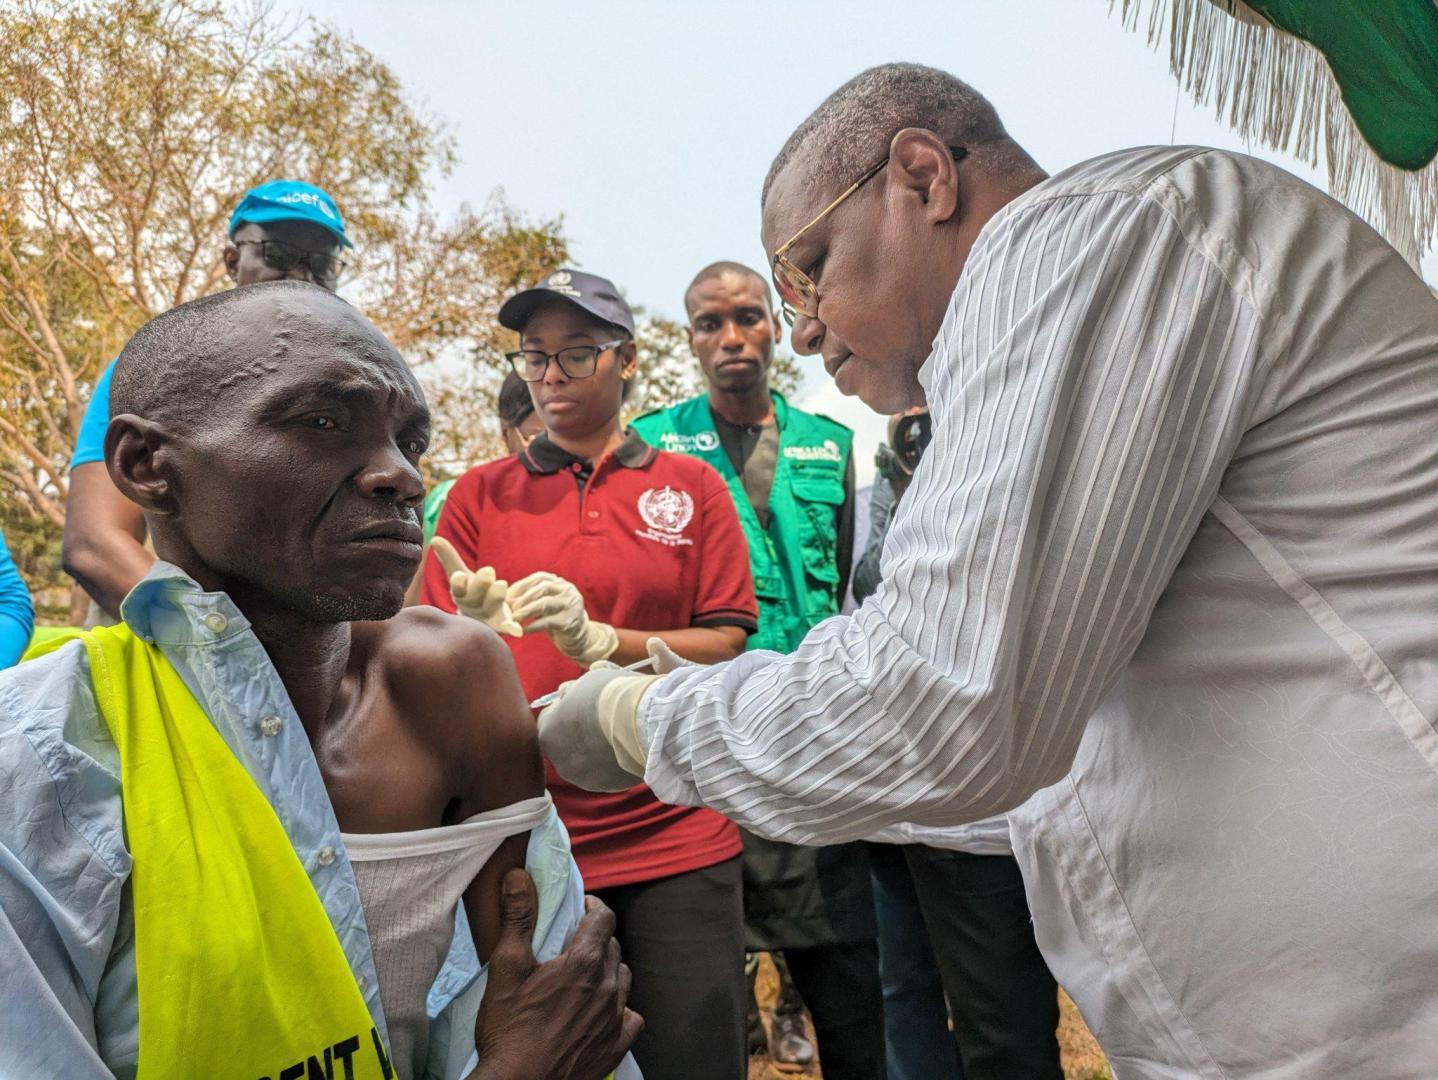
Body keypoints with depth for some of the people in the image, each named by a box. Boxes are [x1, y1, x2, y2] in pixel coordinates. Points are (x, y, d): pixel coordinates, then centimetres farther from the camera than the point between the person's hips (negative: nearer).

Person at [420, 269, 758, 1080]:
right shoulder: (480, 494, 6)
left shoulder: (691, 486, 5)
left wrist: (598, 639, -16)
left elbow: (725, 647, -1)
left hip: (677, 834, 0)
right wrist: (479, 631, -22)